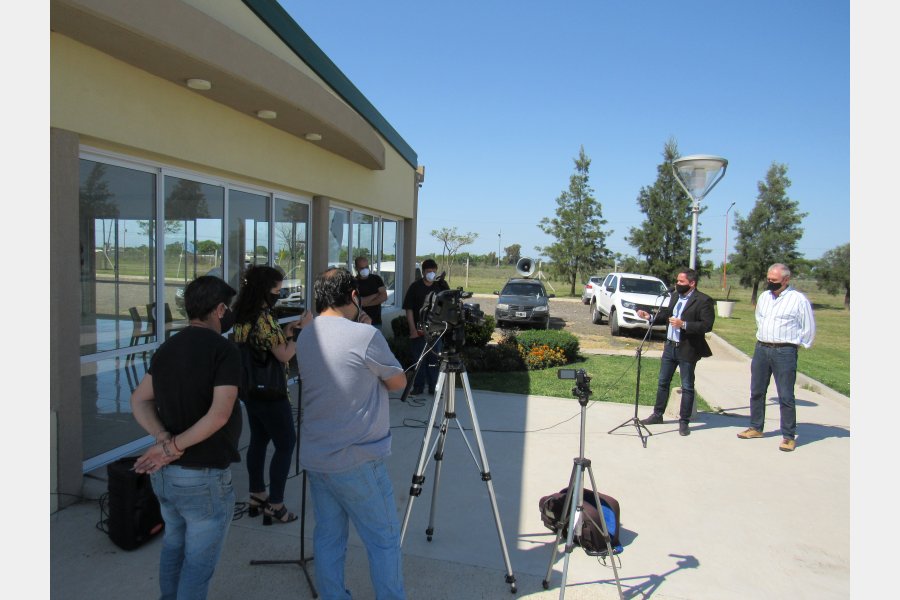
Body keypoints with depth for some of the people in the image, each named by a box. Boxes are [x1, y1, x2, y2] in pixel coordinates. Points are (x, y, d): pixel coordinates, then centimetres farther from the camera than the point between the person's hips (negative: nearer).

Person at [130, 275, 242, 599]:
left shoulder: (167, 347, 5)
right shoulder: (224, 350, -17)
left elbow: (139, 401, 3)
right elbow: (219, 415, -27)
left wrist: (165, 439, -9)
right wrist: (175, 445, -18)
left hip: (165, 473, 7)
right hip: (204, 476, -7)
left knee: (174, 544, 28)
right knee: (199, 560, 11)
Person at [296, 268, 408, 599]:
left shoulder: (304, 337, 4)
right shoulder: (366, 336, -18)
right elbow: (398, 382, -4)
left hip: (315, 457, 7)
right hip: (357, 461, -7)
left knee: (327, 537, 17)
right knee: (384, 540, 8)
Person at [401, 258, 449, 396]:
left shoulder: (441, 286, 4)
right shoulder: (415, 286, -2)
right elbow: (409, 309, -4)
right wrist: (413, 329, -11)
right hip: (418, 329, -1)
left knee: (434, 359, 7)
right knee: (418, 359, 6)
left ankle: (433, 387, 16)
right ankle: (418, 387, 16)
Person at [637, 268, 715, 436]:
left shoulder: (703, 300, -13)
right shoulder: (675, 296, 8)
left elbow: (707, 325, -20)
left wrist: (683, 324, -28)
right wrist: (650, 316, 2)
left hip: (688, 349, -7)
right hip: (670, 346, 7)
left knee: (687, 387, 5)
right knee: (662, 383, 15)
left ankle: (684, 421, 16)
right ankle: (657, 415, 28)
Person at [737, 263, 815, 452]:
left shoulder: (798, 299, -7)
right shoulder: (764, 297, 11)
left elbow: (809, 328, -1)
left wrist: (797, 344, 4)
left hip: (784, 352, -6)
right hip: (761, 349, 6)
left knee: (786, 396, -3)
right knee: (756, 391, 12)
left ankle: (789, 436, 7)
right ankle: (756, 427, 25)